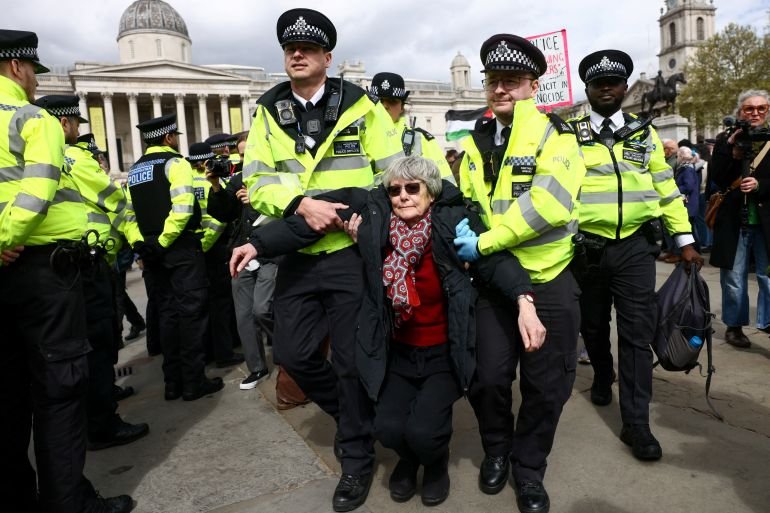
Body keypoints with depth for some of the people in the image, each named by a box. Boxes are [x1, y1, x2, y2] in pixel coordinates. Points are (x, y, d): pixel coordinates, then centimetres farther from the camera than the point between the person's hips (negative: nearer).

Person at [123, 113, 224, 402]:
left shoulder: (134, 171, 17)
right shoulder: (175, 162, -4)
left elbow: (128, 215, 11)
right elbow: (182, 207, -19)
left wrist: (140, 246, 6)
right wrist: (163, 242, -14)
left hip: (151, 253, 7)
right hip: (181, 248, -7)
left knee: (167, 314, 11)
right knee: (191, 313, -2)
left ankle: (173, 383, 16)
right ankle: (193, 383, 2)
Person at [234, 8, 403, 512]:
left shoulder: (359, 106, -1)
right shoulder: (269, 111, 7)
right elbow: (257, 180, -2)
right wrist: (301, 204, -19)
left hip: (352, 252, -3)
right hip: (298, 255, 4)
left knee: (352, 357, 3)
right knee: (293, 352, 8)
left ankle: (357, 456, 24)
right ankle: (350, 412, 36)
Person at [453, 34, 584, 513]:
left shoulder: (555, 134, -7)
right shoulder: (476, 142, 9)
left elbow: (548, 204, -22)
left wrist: (484, 242, -21)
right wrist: (461, 227, -4)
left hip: (549, 281, -3)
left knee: (546, 384, 6)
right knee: (488, 377, 4)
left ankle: (529, 469, 30)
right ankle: (497, 450, 33)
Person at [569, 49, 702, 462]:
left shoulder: (645, 133, 8)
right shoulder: (571, 135, 1)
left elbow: (665, 188, 9)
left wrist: (685, 239, 4)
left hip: (635, 247, 1)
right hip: (587, 247, 0)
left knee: (637, 332, -2)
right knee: (593, 325, 15)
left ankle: (635, 422, 5)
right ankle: (603, 377, 43)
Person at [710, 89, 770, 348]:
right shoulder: (725, 140, 4)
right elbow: (716, 177, -6)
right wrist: (731, 150, -15)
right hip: (734, 220, 0)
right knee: (734, 278, 8)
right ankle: (734, 325, 20)